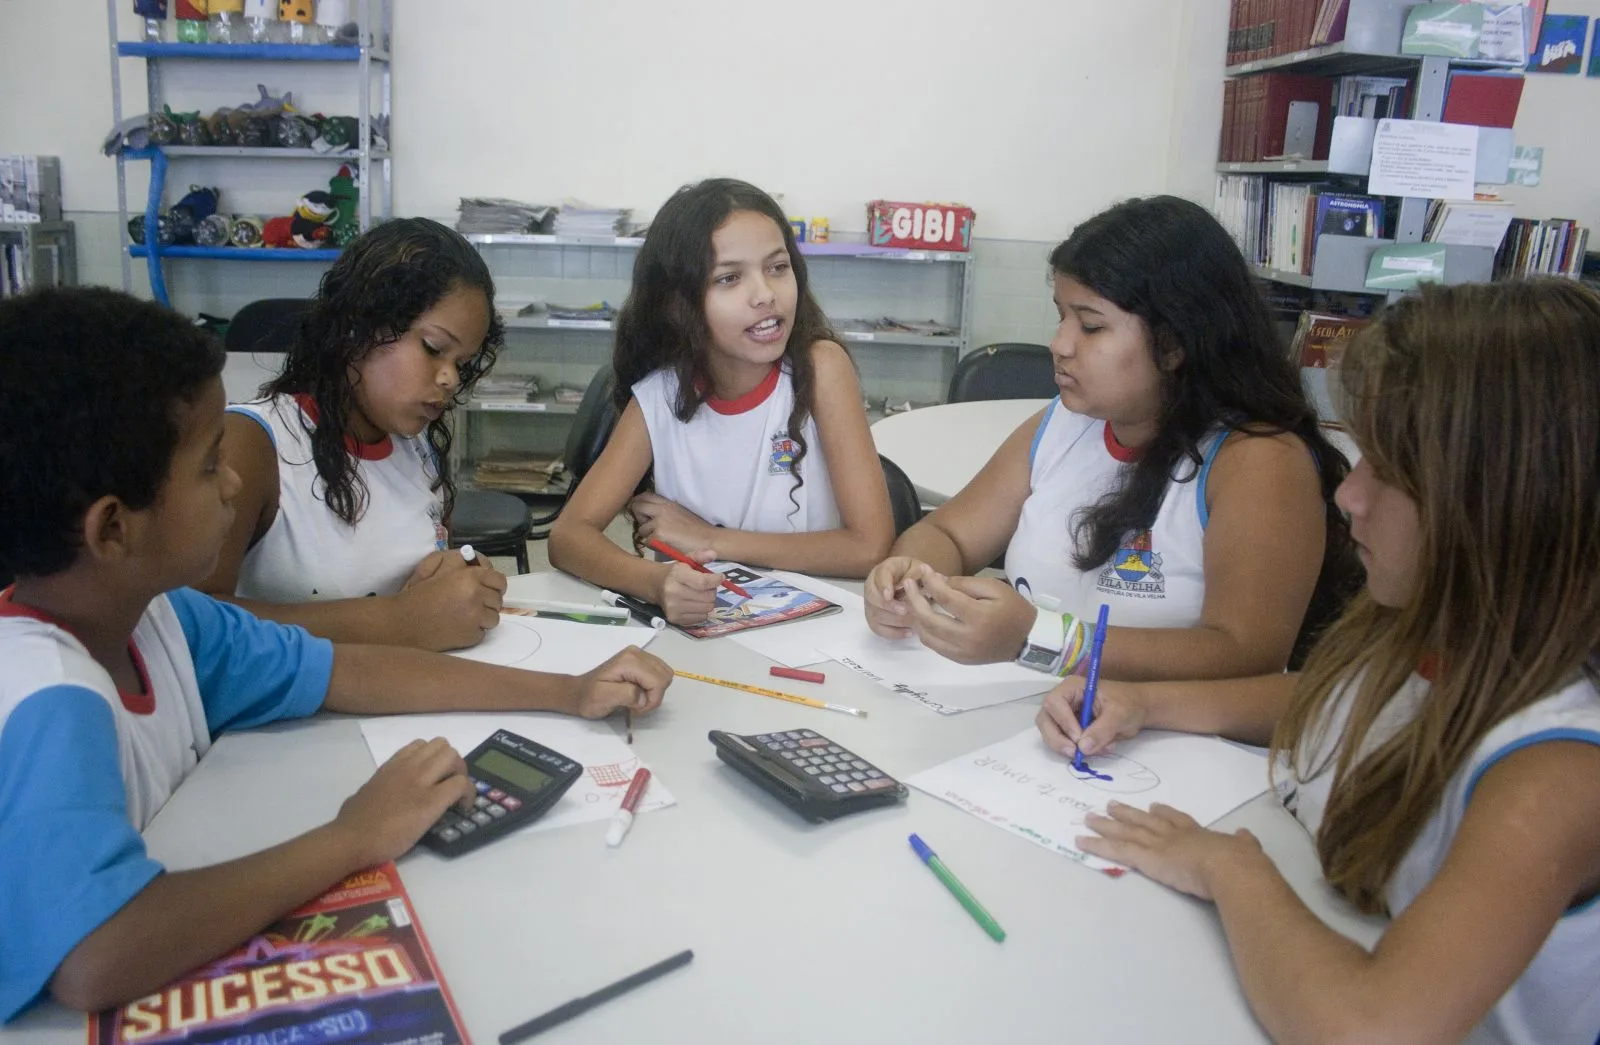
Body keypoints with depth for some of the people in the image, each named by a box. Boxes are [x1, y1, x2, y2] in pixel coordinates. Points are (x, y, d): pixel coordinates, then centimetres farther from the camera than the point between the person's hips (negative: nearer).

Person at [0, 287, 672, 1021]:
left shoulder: (149, 613, -6)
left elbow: (344, 673, 2)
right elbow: (96, 963, -42)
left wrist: (567, 694, -3)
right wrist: (357, 838, -30)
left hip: (167, 984, 6)